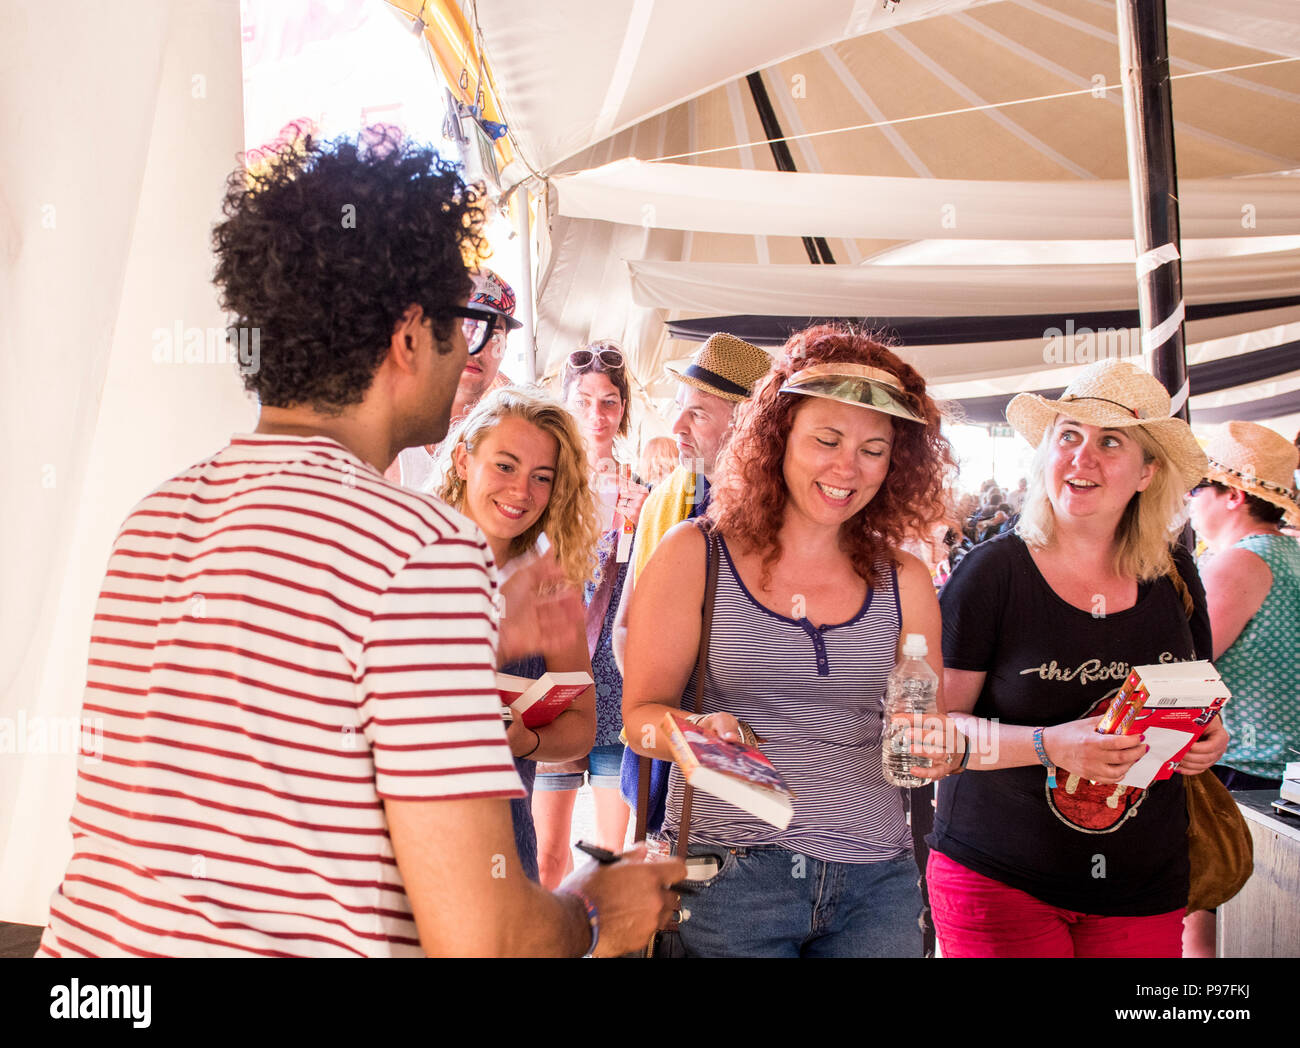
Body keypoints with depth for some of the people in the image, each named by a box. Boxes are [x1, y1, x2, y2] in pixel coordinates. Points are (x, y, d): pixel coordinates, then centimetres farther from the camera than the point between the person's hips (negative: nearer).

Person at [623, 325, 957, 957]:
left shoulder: (903, 581, 7)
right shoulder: (695, 555, -2)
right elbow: (641, 715, -4)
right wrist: (694, 732, -25)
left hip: (872, 881, 3)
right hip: (725, 876, -3)